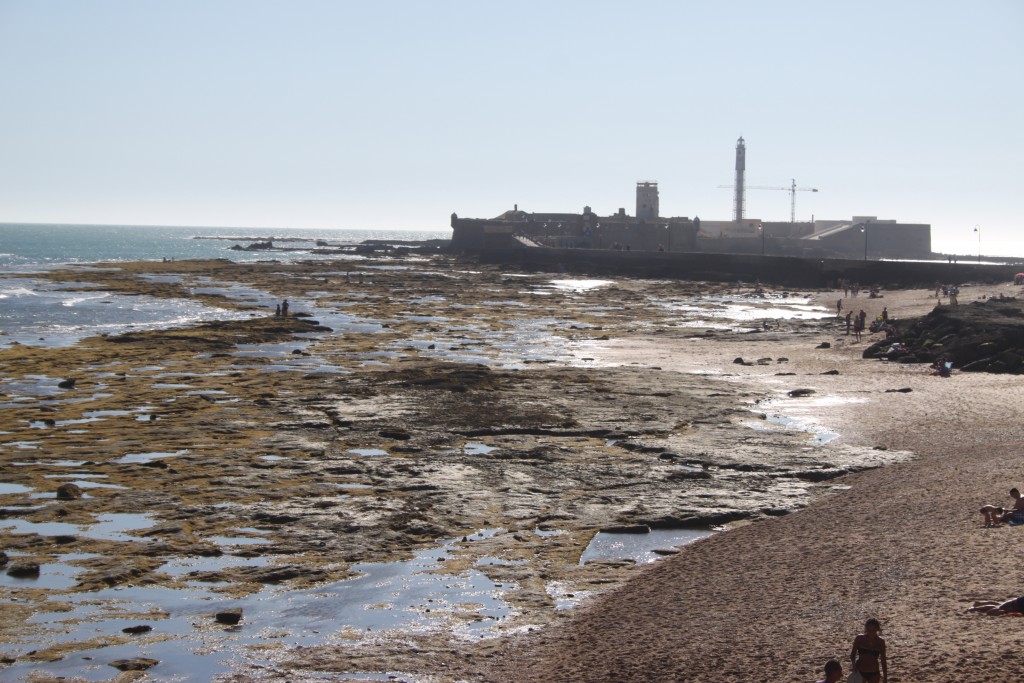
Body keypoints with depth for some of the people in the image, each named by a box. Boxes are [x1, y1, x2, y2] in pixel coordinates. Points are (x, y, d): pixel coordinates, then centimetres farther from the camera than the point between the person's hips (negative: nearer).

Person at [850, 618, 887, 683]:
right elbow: (853, 654, 0)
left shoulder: (880, 642, -6)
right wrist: (854, 664, -21)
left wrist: (885, 677, 0)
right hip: (860, 672, -1)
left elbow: (883, 660, 1)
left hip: (874, 673, 1)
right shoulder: (859, 638, -9)